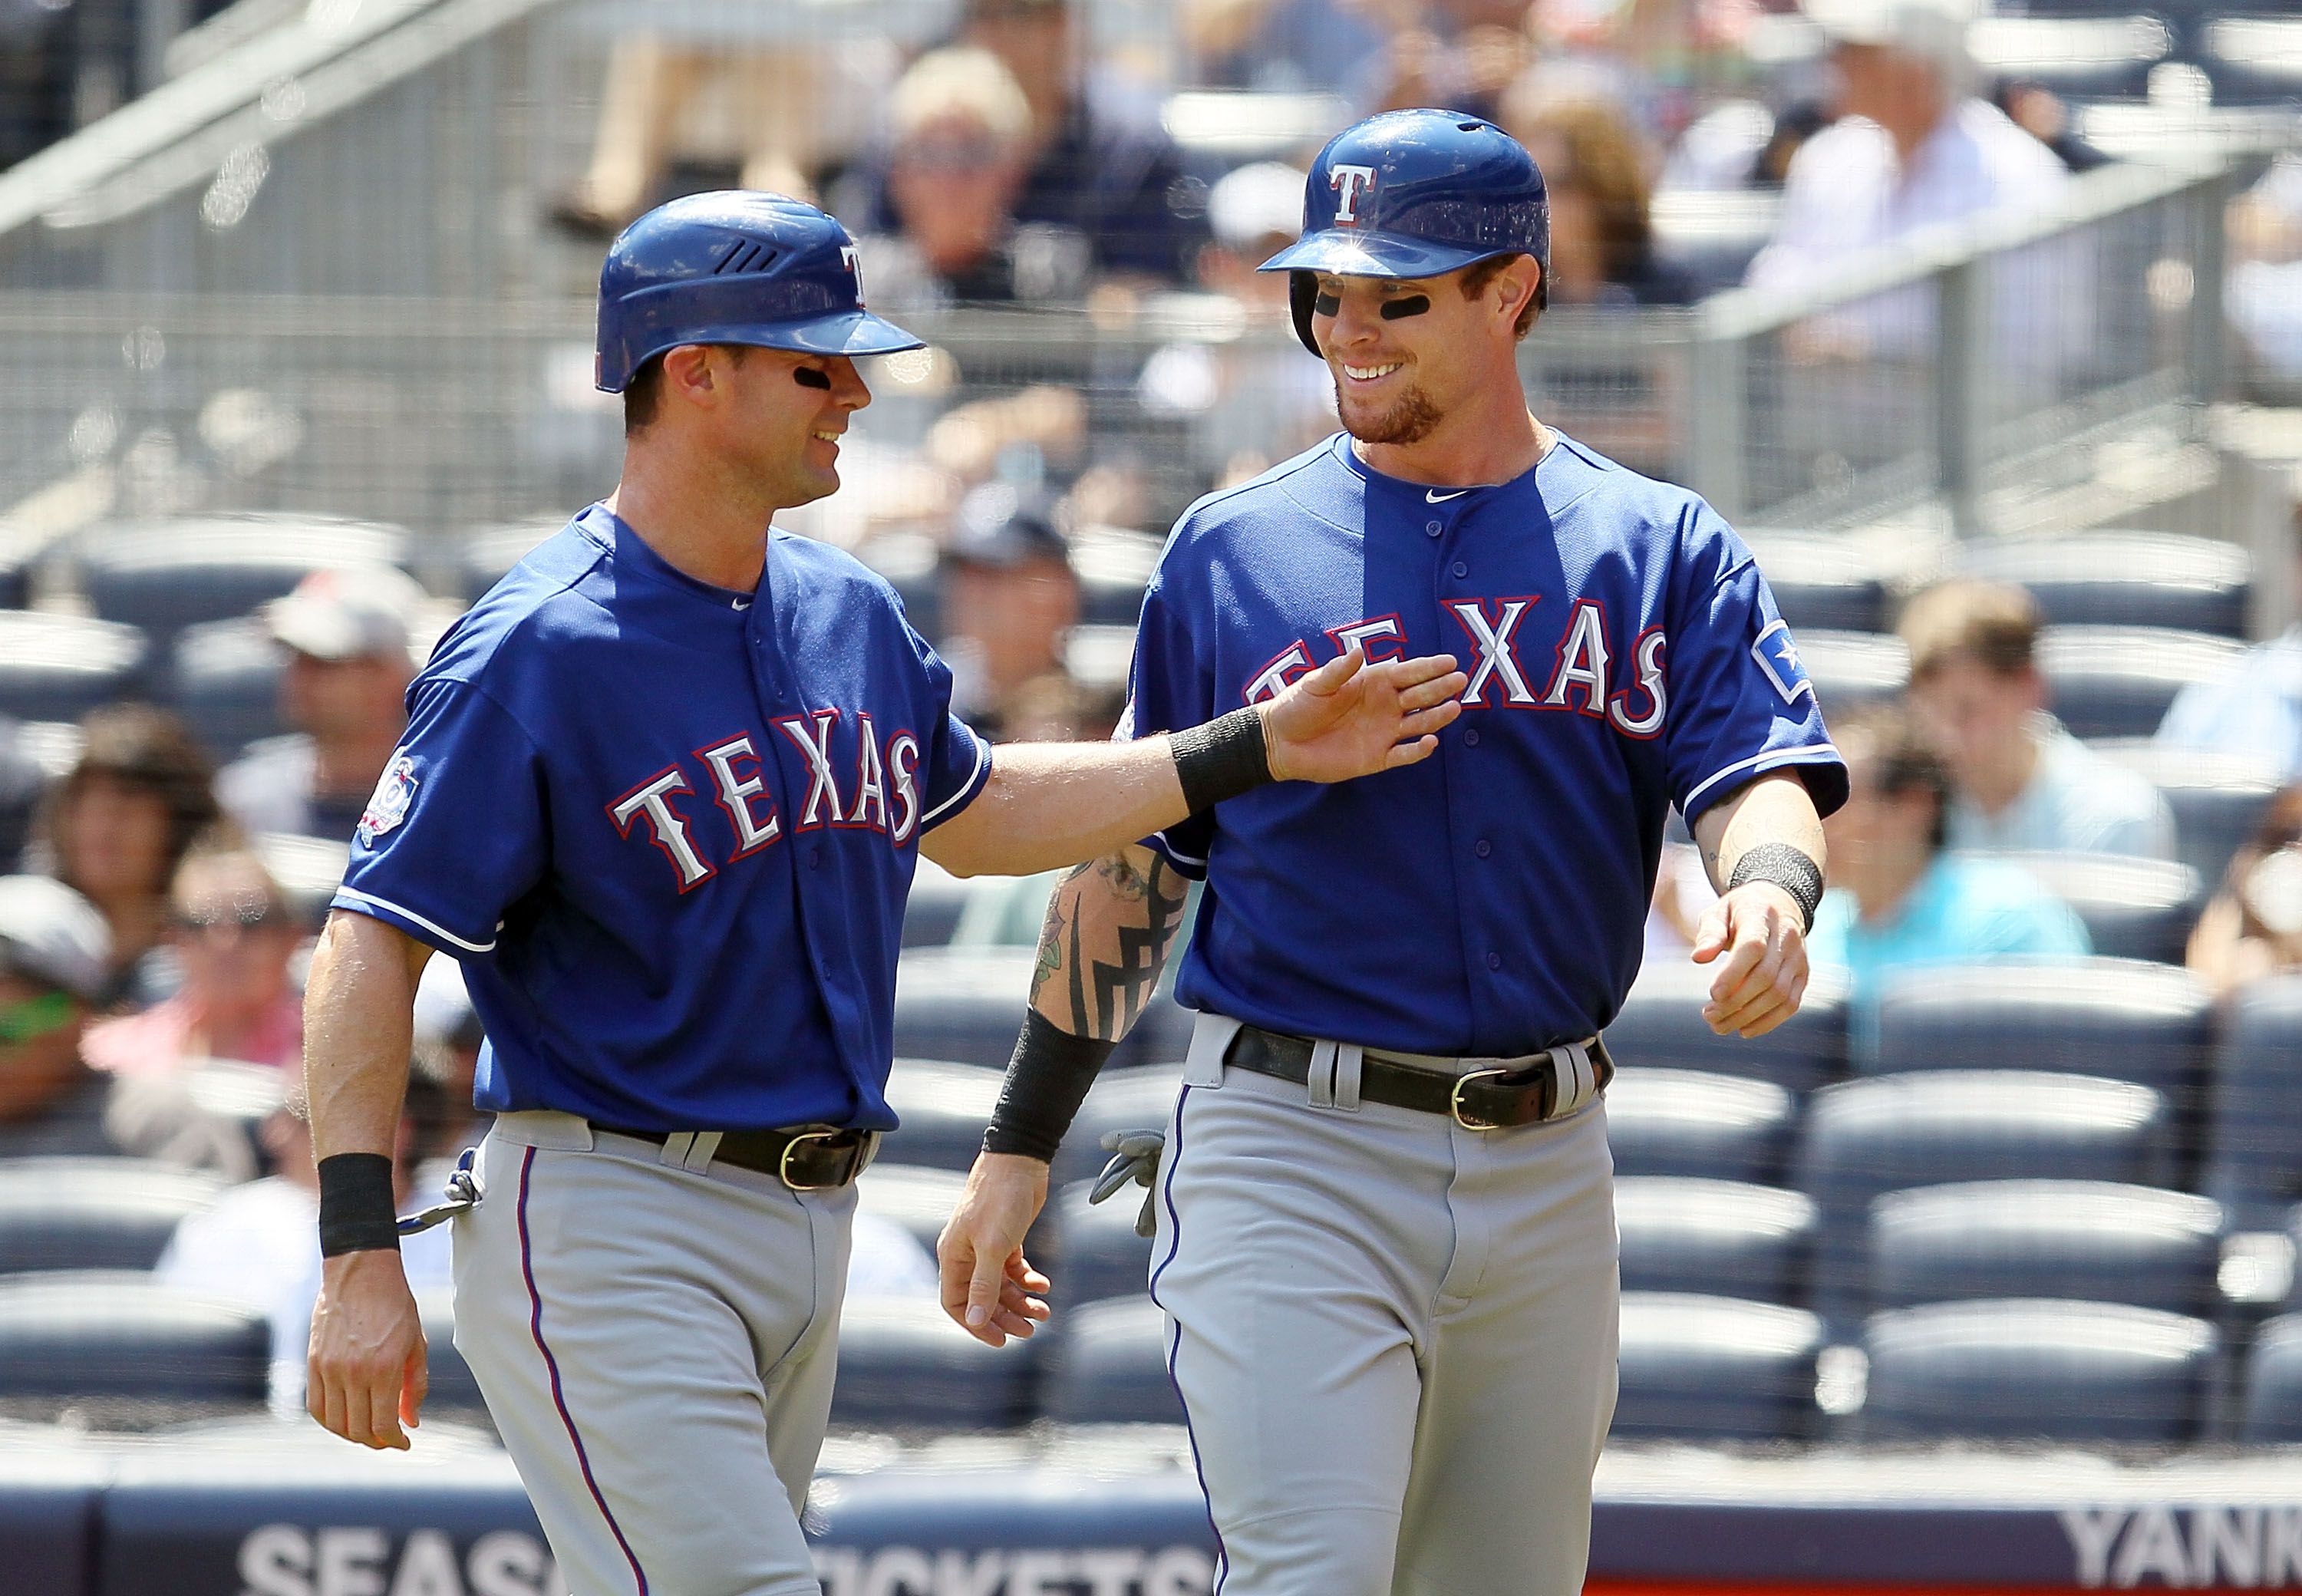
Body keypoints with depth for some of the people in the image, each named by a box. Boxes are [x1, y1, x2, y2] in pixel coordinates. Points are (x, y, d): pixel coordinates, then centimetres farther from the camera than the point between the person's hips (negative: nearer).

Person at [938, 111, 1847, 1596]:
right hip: (1291, 1152, -2)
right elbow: (1130, 864, 9)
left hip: (1547, 1174, 2)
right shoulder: (1233, 552, 6)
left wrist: (1769, 894, -31)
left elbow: (1761, 777, -6)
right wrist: (1019, 1148, 7)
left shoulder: (1664, 551, 7)